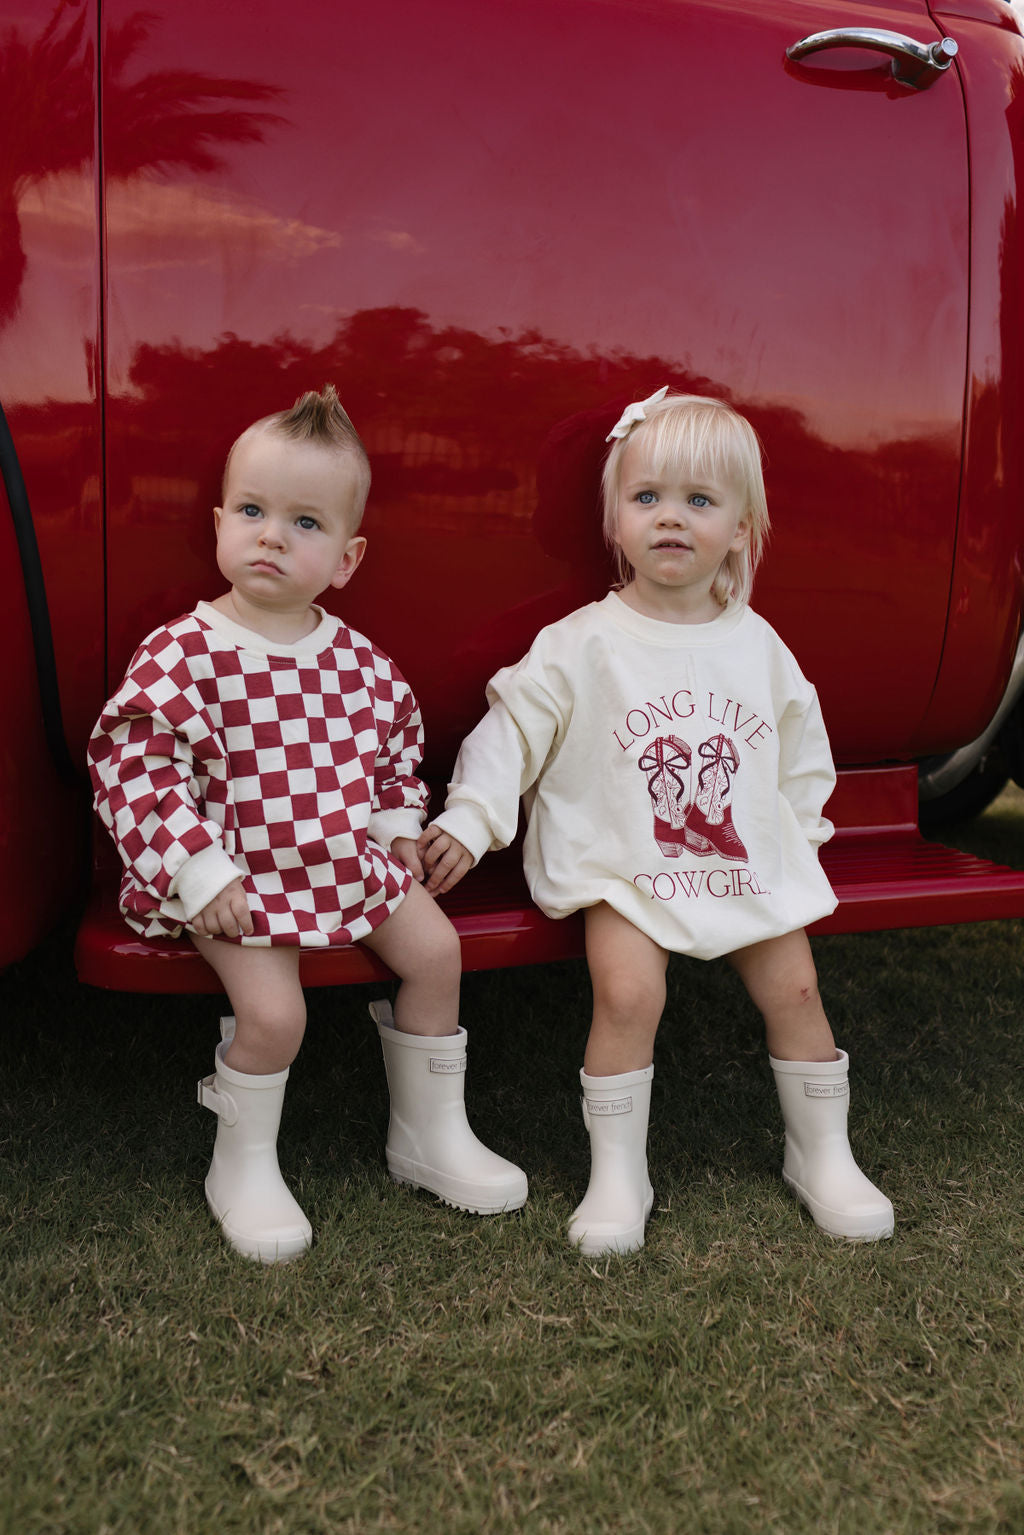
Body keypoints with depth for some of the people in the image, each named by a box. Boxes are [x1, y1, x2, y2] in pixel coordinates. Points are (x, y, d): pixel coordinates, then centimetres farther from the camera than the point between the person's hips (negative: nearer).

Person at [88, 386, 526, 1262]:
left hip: (353, 860, 6)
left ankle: (430, 1134, 21)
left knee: (436, 950, 1)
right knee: (273, 1010, -20)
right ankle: (245, 1166, 9)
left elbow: (399, 738, 17)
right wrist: (198, 870, -20)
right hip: (240, 882, -5)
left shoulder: (357, 660, -1)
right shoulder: (182, 656, -16)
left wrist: (402, 828, 8)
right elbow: (130, 767, -16)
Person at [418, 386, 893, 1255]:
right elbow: (513, 730, -3)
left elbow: (801, 746, 18)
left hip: (752, 864, 4)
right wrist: (470, 821, -9)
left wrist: (800, 830, 14)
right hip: (625, 866, -3)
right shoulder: (582, 644, -5)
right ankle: (617, 1172, -5)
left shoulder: (758, 645, 5)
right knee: (628, 990, -22)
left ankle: (822, 1153, 21)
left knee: (795, 989, -1)